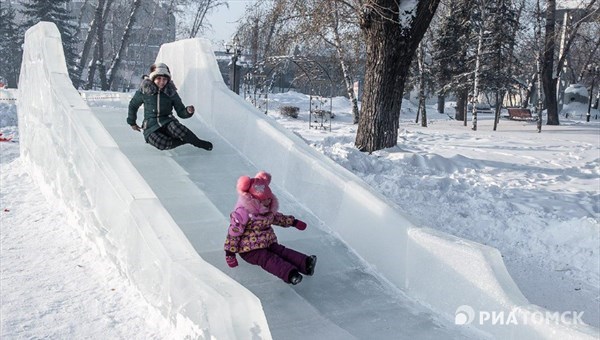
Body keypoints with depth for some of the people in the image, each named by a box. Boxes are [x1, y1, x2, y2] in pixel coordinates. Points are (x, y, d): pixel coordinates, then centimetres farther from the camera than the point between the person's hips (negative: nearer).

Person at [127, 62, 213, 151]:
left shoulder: (171, 92, 2)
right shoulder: (144, 91, -3)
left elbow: (180, 112, 3)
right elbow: (133, 105, 14)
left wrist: (188, 112, -19)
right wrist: (132, 122, 17)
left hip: (167, 123, 1)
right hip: (151, 128, -1)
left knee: (174, 126, -38)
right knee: (162, 144, -35)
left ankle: (199, 142, -25)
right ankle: (187, 140, -18)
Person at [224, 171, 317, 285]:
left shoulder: (268, 210, 8)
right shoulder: (242, 213, -18)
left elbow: (276, 217, 28)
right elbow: (233, 233, -16)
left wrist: (293, 222, 28)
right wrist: (230, 253, -16)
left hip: (269, 242, 8)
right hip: (250, 249, -8)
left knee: (280, 250, -17)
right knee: (267, 259, -29)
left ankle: (306, 264, -35)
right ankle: (290, 274, -53)